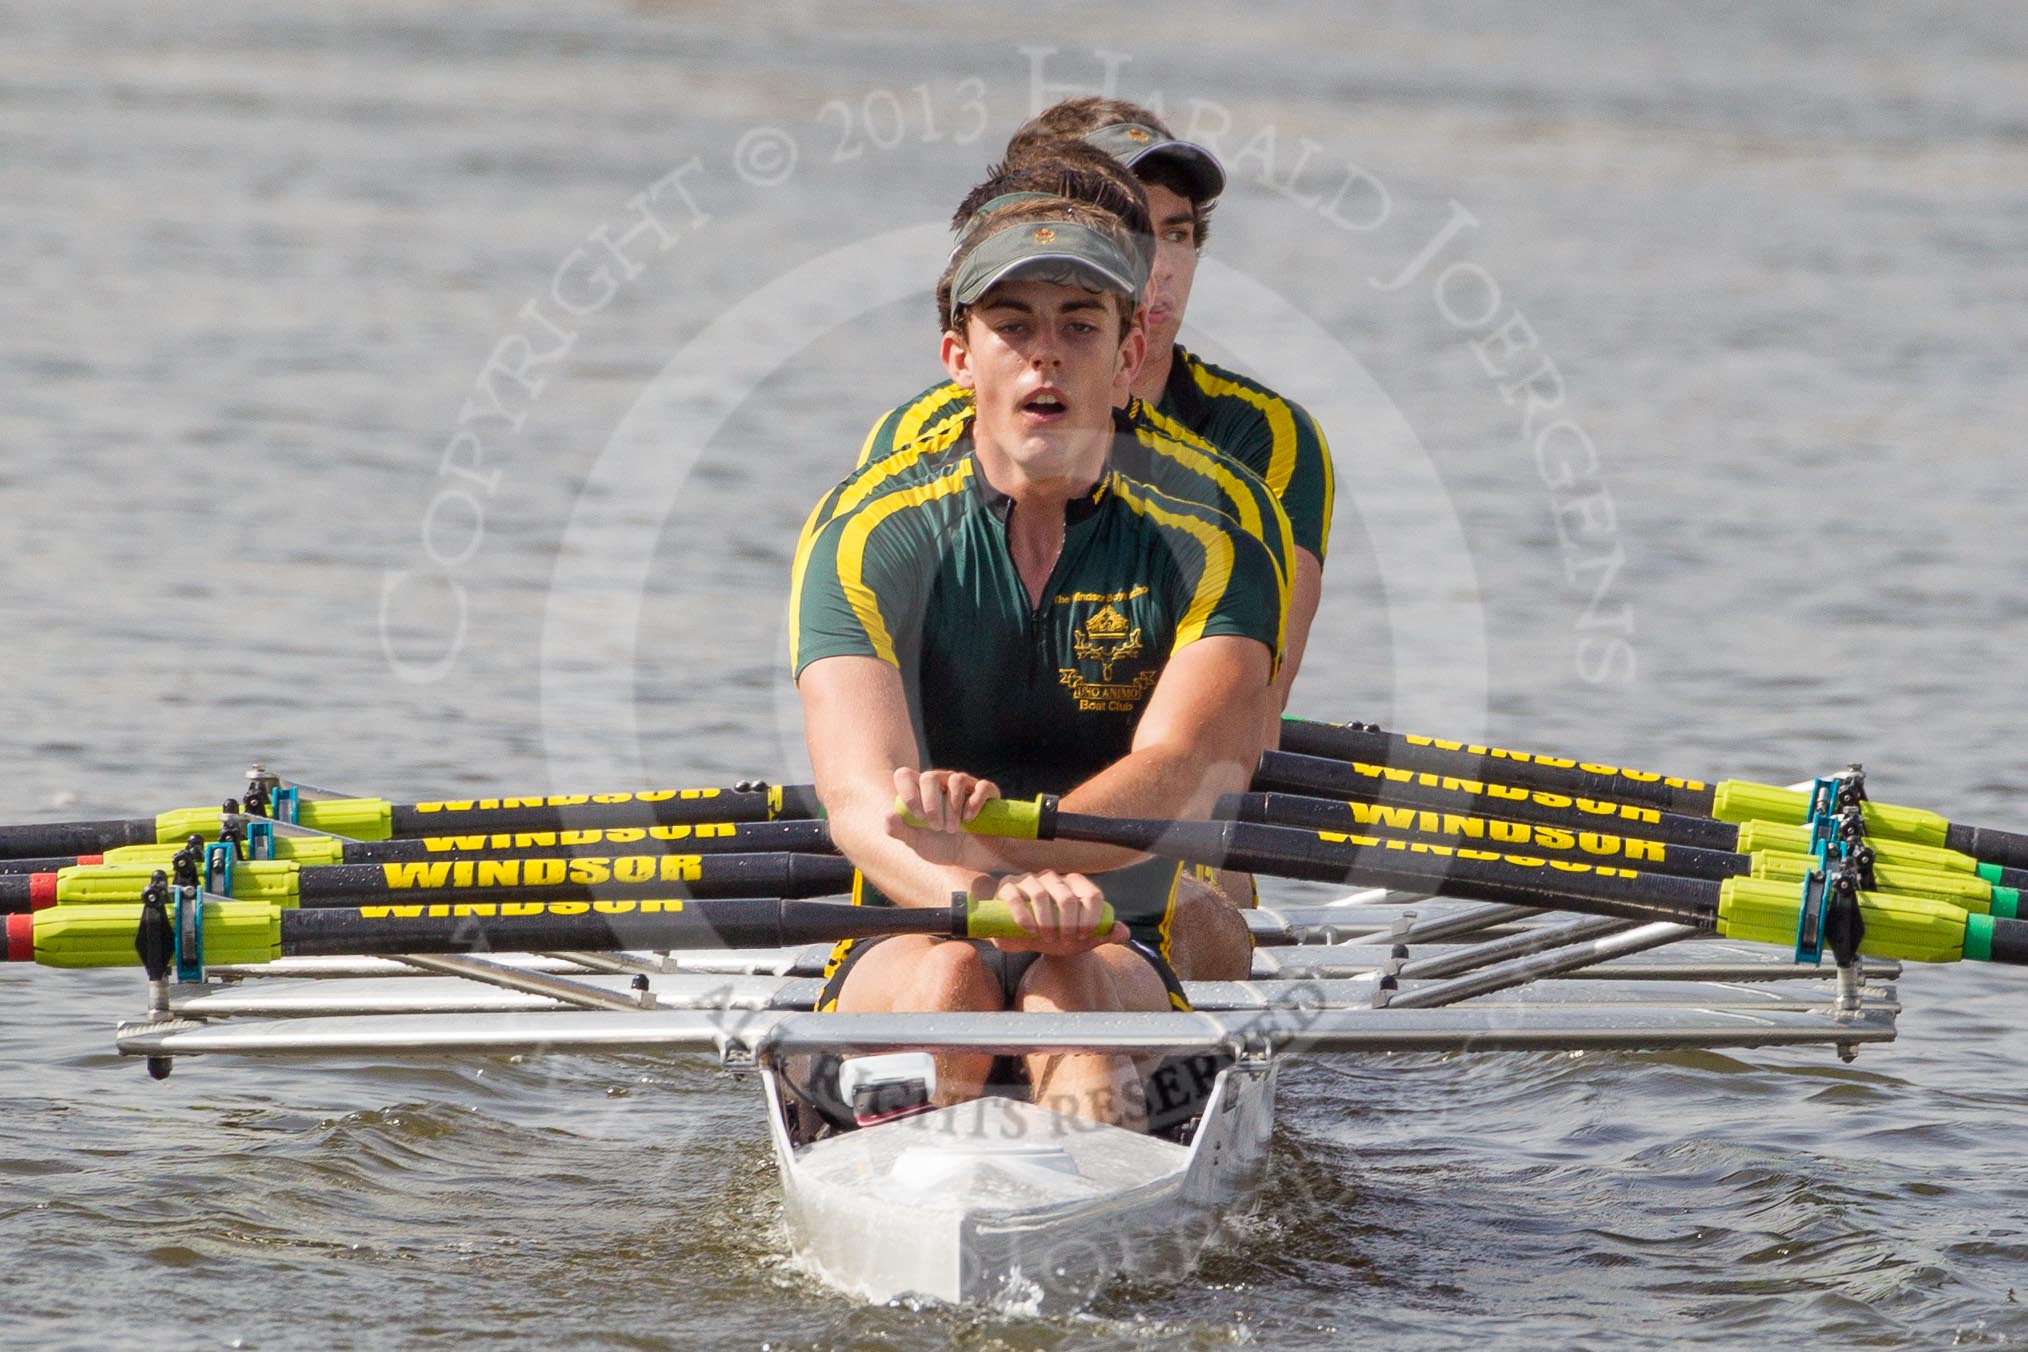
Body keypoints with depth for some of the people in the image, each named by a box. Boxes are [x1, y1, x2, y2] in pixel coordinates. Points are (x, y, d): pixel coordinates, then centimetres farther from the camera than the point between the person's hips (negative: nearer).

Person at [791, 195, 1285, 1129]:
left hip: (1126, 955, -1)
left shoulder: (1204, 558, 4)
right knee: (948, 977, -33)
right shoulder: (869, 544, 0)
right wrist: (990, 895, -41)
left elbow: (1179, 779, -17)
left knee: (1077, 982, -34)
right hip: (902, 938, 1)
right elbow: (860, 798, -17)